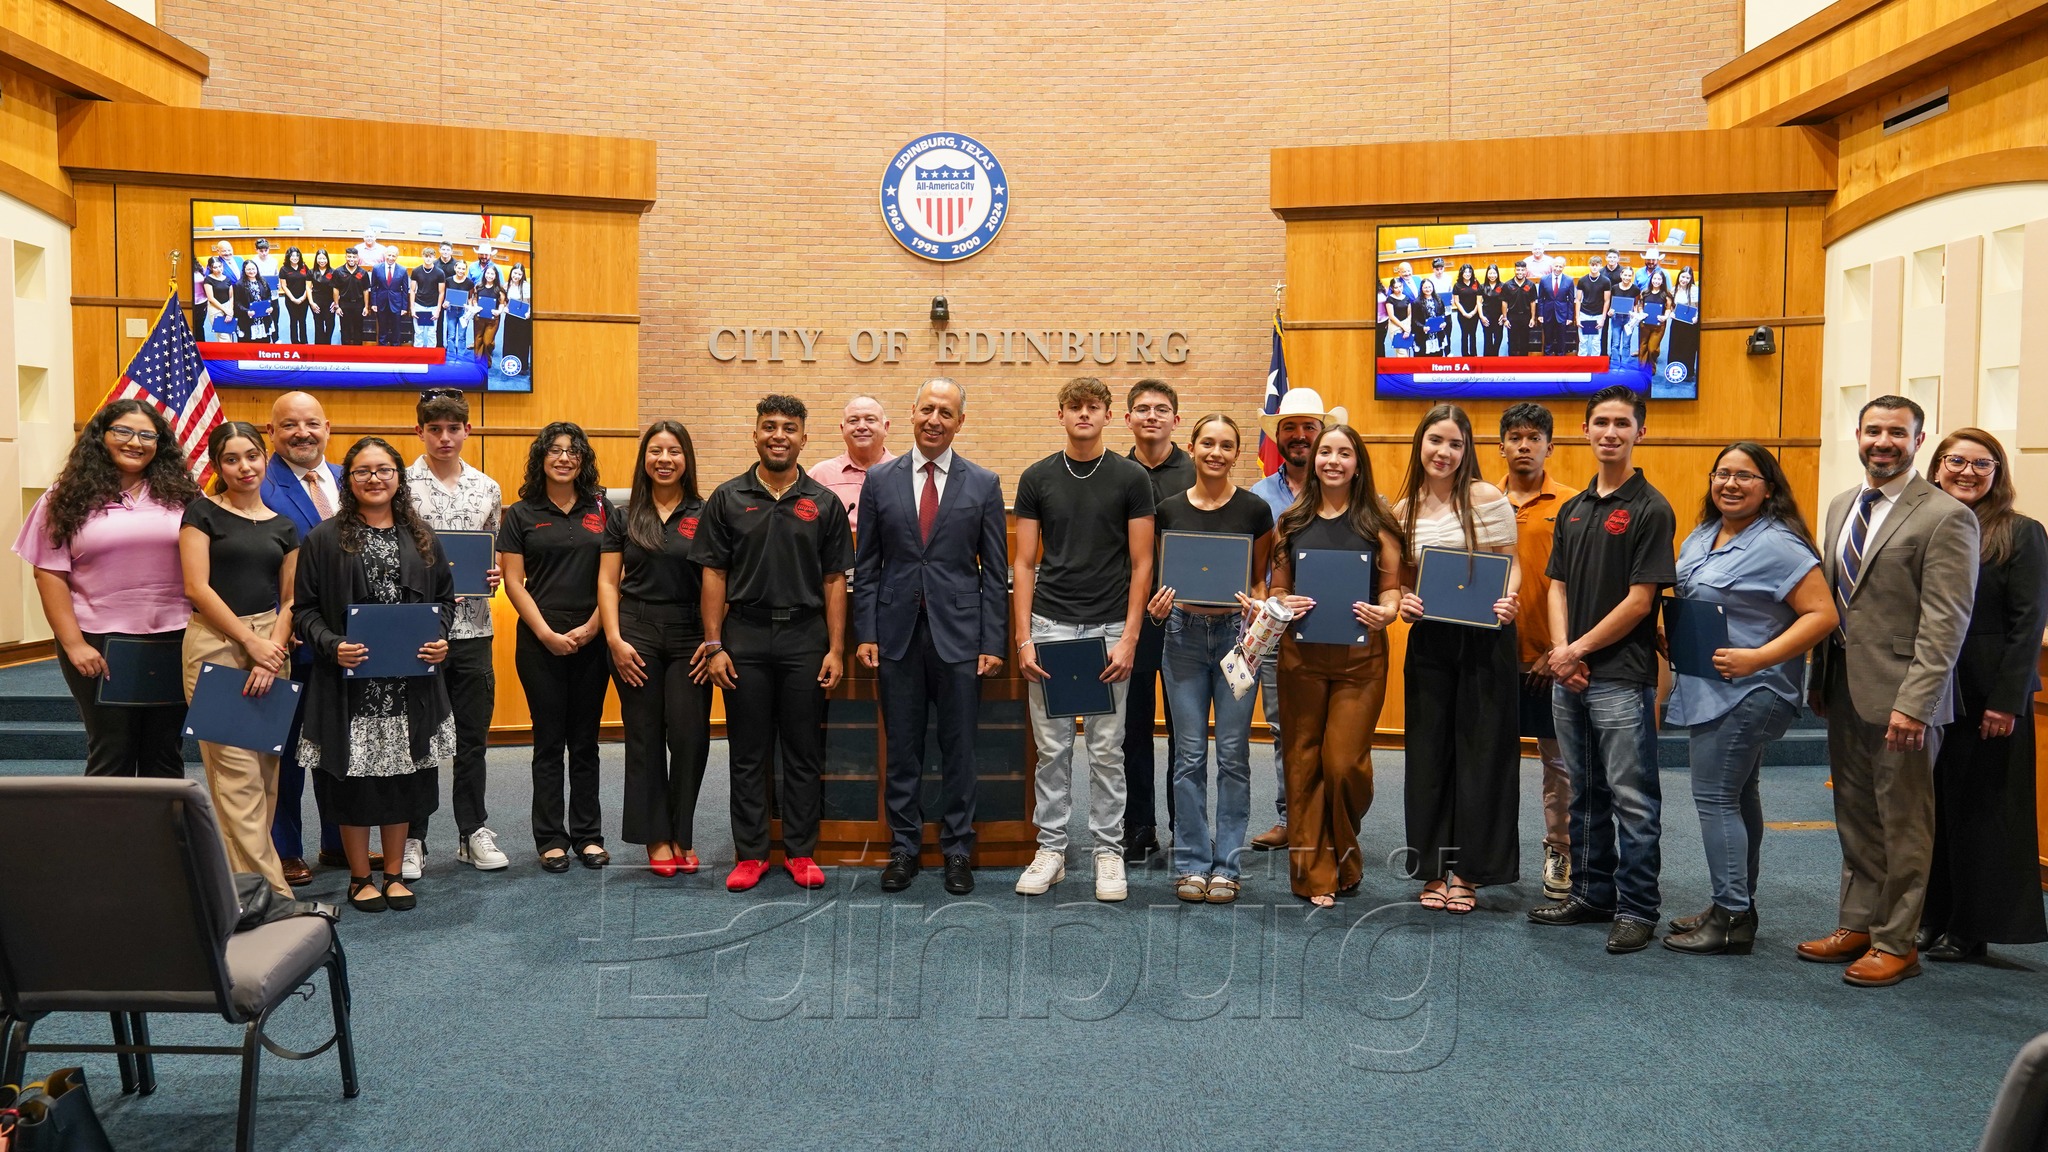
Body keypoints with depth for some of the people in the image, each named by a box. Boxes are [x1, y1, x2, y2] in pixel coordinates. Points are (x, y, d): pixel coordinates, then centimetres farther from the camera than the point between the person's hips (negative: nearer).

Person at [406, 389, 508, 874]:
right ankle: (411, 838, 17)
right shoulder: (400, 485, -3)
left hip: (473, 628, 3)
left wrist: (494, 573, -4)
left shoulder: (487, 488, 8)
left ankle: (473, 832, 22)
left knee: (473, 735, 10)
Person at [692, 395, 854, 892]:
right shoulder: (728, 498, 4)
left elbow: (834, 581, 4)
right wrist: (713, 645, -4)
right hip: (745, 635, 0)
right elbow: (714, 575, 3)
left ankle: (800, 851, 17)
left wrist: (836, 650, -3)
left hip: (806, 637, 0)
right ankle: (750, 853, 16)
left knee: (804, 753, 6)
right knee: (748, 754, 6)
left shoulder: (824, 503, 5)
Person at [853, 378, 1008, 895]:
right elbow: (866, 565, 7)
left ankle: (957, 850, 18)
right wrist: (865, 633, -1)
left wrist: (993, 641, -4)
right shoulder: (880, 480, 6)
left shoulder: (983, 484, 3)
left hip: (958, 633, -1)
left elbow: (995, 571, 2)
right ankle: (904, 848, 19)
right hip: (897, 632, 1)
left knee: (958, 748, 6)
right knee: (901, 748, 8)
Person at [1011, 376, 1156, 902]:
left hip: (1109, 627, -1)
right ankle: (1050, 849, 17)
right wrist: (1023, 638, -4)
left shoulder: (1131, 478, 0)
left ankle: (1109, 851, 15)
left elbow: (1141, 563, -1)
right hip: (1050, 624, 1)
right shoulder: (1037, 478, 4)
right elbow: (1023, 563, 4)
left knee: (1106, 749, 5)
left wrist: (1129, 638, -9)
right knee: (1052, 748, 7)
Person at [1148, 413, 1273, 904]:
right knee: (1190, 753, 4)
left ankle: (1227, 864, 13)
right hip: (1184, 633, 1)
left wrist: (1257, 605, -14)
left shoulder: (1255, 510, 0)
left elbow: (1261, 577, 7)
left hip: (1236, 633, -1)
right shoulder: (1168, 509, 4)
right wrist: (1158, 608, -8)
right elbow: (1163, 576, 12)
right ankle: (1192, 863, 14)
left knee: (1232, 752, 3)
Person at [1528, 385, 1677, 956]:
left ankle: (1636, 909, 8)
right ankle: (1592, 893, 26)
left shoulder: (1650, 509, -7)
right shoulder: (1573, 509, 14)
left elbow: (1639, 600, -12)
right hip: (1568, 676, 7)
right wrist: (1561, 652, -3)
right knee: (1585, 794, 15)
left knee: (1632, 798, -1)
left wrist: (1580, 650, -10)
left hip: (1622, 677, -7)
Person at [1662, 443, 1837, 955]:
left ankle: (1731, 919, 2)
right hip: (1706, 690, 9)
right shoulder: (1700, 537, 12)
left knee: (1715, 798, -7)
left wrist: (1757, 658, -24)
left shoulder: (1778, 545, -14)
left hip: (1747, 692, -9)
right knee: (1737, 796, 16)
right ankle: (1737, 907, 25)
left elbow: (1822, 614, -19)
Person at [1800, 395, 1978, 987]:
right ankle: (1858, 923, 28)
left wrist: (1913, 703, -20)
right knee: (1856, 819, 16)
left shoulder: (1946, 516, -11)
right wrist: (1819, 677, 14)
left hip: (1898, 695, -7)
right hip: (1844, 689, 7)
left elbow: (1945, 622, -15)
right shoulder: (1841, 507, 12)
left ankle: (1897, 943, 15)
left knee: (1903, 824, 4)